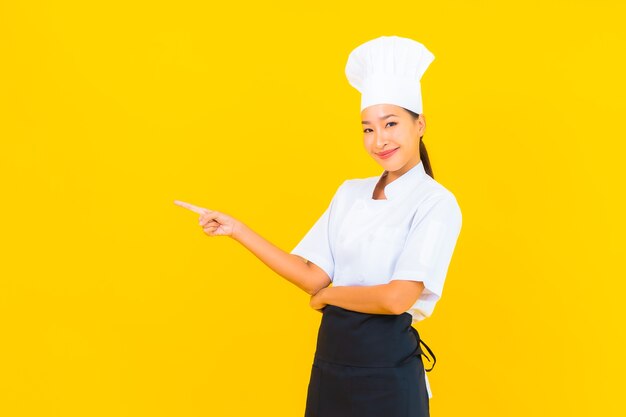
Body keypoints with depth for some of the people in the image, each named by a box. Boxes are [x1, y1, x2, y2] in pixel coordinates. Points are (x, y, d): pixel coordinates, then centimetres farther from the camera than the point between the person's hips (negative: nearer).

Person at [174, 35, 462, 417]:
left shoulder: (436, 203, -11)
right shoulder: (349, 193, 7)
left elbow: (396, 298, -20)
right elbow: (315, 277, 1)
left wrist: (328, 295, -4)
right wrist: (236, 229, 0)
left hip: (387, 367, -5)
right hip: (331, 357, 5)